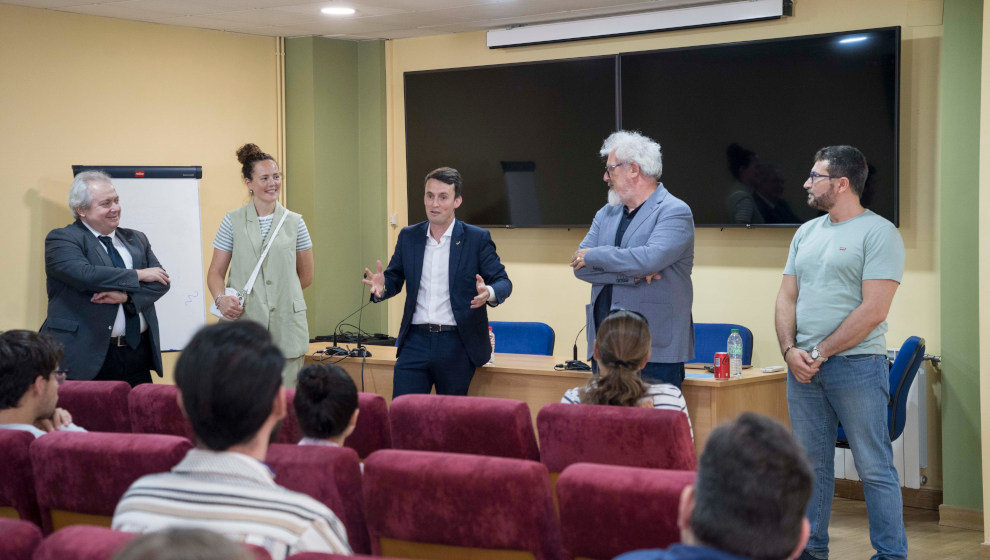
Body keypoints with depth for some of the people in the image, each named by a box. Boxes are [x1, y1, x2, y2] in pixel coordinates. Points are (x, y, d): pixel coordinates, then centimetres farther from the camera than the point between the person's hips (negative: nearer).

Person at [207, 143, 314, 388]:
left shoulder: (295, 222, 9)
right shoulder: (233, 221, 6)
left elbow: (306, 276, 17)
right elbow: (216, 272, 6)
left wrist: (281, 293, 10)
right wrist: (221, 299, -12)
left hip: (287, 328, 1)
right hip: (244, 324, -1)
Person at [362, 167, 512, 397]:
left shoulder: (477, 238, 0)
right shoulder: (408, 237, 10)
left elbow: (503, 281, -1)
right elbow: (395, 277, 14)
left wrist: (489, 293, -25)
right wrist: (381, 287, -11)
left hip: (457, 346, -2)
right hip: (415, 342, 2)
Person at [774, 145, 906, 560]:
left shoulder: (878, 233, -7)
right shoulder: (807, 233, 16)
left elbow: (873, 311, -14)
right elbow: (787, 297, 14)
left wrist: (820, 353, -14)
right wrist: (790, 350, -3)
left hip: (856, 366, -6)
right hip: (803, 367, 7)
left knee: (874, 468, -3)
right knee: (811, 464, 11)